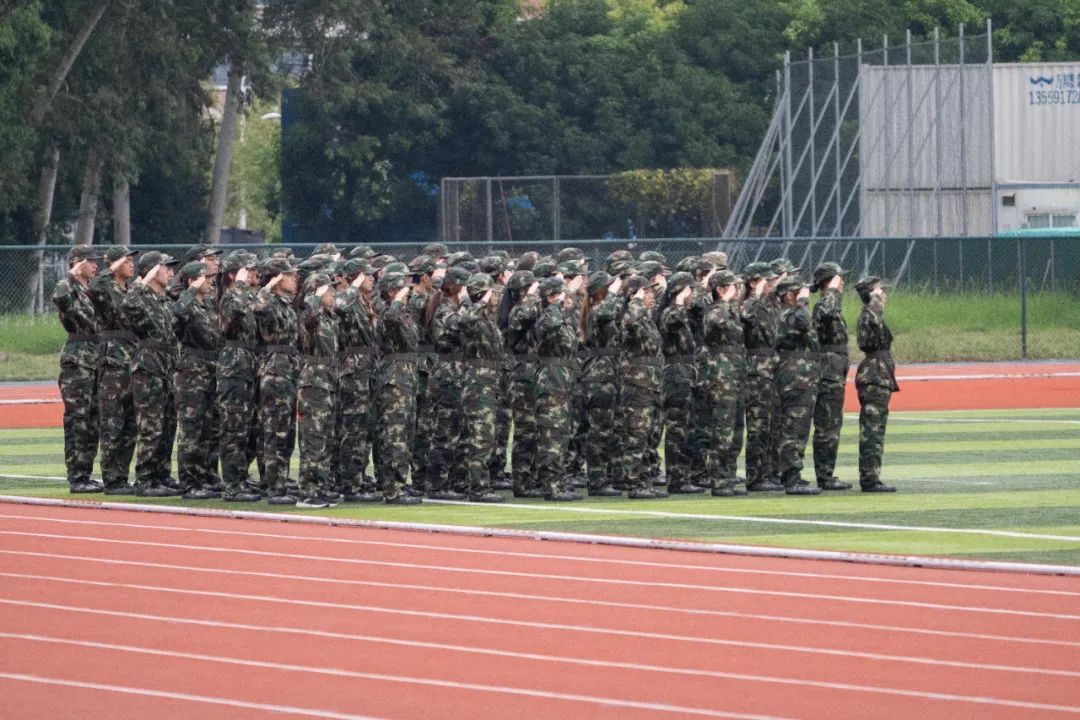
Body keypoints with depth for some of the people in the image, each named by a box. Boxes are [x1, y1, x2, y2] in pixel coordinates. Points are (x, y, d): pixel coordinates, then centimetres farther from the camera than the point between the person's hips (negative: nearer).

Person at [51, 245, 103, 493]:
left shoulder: (93, 291, 17)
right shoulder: (68, 288, -8)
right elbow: (58, 297, -33)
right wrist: (73, 275, -20)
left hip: (96, 360, 9)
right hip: (77, 362, -9)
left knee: (92, 423, 10)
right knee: (77, 421, -8)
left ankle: (85, 475, 16)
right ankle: (76, 478, -7)